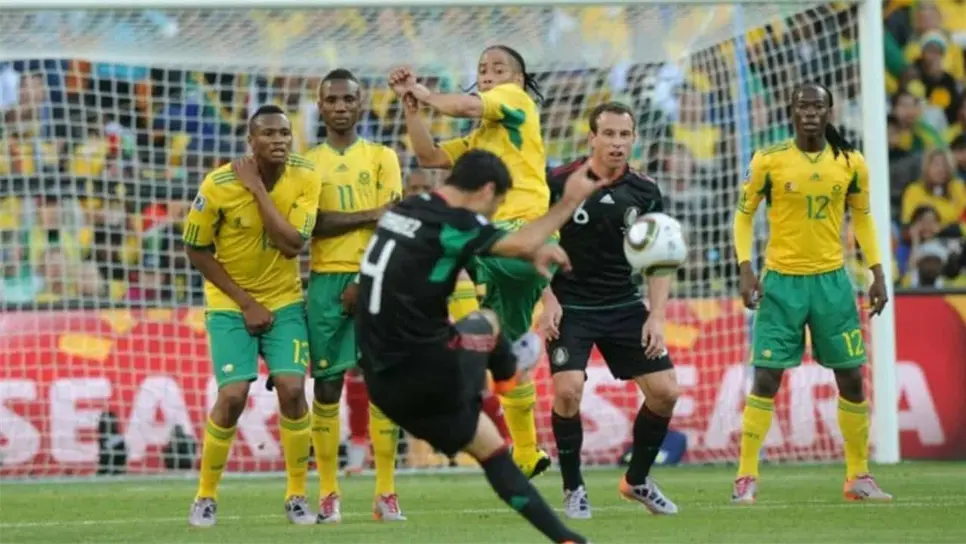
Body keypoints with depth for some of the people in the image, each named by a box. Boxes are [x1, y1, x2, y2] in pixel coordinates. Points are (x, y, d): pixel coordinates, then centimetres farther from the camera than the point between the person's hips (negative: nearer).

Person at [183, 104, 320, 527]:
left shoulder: (305, 178, -12)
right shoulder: (218, 185, -17)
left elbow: (292, 245, -21)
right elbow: (196, 251, -8)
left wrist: (257, 189, -24)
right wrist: (245, 302, -10)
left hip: (284, 301, 2)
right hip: (230, 303, -2)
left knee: (292, 389, -14)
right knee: (233, 396, -14)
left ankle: (297, 496, 4)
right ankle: (205, 496, 6)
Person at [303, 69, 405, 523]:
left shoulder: (382, 158, 9)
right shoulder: (307, 163, 10)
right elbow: (313, 224, -4)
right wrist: (370, 215, -11)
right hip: (326, 280, 0)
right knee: (327, 385, -1)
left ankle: (386, 493, -3)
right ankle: (328, 494, 2)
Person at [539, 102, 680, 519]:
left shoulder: (644, 192, 0)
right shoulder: (559, 184, -10)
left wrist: (657, 316, -6)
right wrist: (548, 300, -11)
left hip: (625, 306, 4)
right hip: (570, 307, -4)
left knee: (665, 391, -3)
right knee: (568, 389, -22)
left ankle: (637, 480, 20)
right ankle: (573, 488, -2)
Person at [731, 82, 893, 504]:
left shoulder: (850, 163, 1)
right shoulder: (769, 161, -6)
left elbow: (862, 216, 13)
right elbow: (744, 214, 1)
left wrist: (877, 272, 7)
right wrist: (745, 268, -9)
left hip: (832, 279, 2)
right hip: (782, 280, -2)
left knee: (851, 378, 3)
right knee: (766, 378, -6)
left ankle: (858, 477, 15)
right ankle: (746, 477, 0)